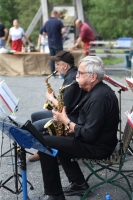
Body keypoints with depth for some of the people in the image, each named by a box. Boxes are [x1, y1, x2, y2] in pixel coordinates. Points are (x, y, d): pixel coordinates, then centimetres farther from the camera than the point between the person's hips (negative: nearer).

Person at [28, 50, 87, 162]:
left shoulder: (71, 78, -23)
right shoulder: (73, 74, 9)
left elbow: (64, 107, -25)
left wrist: (51, 98, -8)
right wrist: (55, 99, 4)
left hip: (72, 118, -11)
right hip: (69, 112, 11)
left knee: (34, 127, -16)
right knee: (35, 116, 18)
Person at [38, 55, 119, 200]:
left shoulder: (98, 98, -26)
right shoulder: (98, 90, 7)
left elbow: (89, 135, -27)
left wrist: (66, 121, -14)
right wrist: (73, 127, 3)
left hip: (97, 146, -11)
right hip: (97, 138, 11)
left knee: (44, 143, -12)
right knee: (58, 140, 26)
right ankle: (79, 184, 21)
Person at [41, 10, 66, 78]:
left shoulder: (47, 22, 7)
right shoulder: (58, 21, -10)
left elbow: (42, 32, 12)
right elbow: (64, 30, -19)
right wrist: (60, 34, -1)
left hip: (50, 43, 5)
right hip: (58, 43, -5)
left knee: (52, 59, 8)